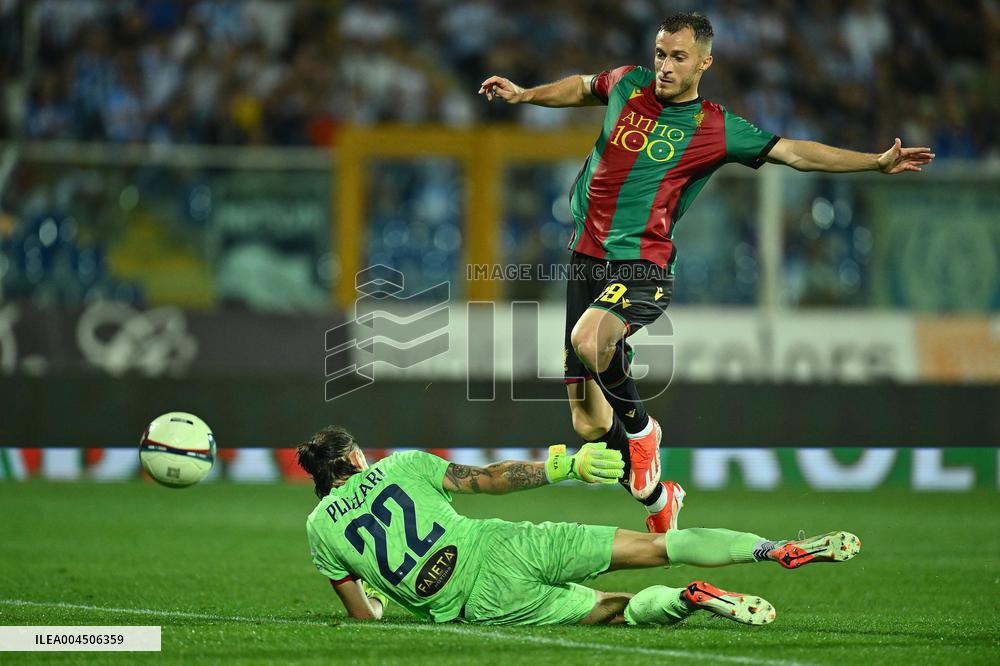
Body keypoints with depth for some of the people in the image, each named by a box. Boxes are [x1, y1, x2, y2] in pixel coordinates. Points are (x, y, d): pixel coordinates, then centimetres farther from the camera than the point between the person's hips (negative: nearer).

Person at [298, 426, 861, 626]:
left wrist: (372, 591, 35)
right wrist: (562, 467, 21)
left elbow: (365, 614, 12)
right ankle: (782, 549, -10)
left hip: (484, 607, 0)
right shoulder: (401, 465, 12)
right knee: (650, 547, 2)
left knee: (619, 608, 8)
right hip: (502, 546, 0)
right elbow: (486, 478, 12)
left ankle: (688, 598, -26)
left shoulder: (319, 528, 10)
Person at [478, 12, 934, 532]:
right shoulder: (628, 84, 8)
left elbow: (796, 153, -1)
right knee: (588, 423, 1)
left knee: (589, 338, -37)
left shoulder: (717, 129, -2)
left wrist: (878, 161, -8)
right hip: (586, 258, 4)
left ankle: (640, 429, -8)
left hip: (642, 268, -4)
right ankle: (657, 498, 26)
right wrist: (523, 95, 28)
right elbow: (583, 88, 31)